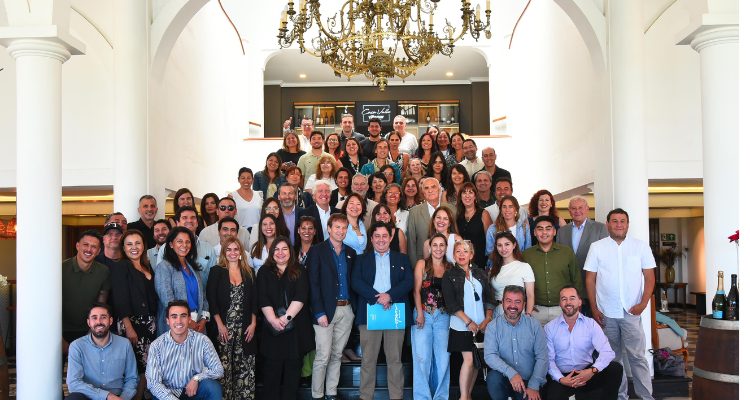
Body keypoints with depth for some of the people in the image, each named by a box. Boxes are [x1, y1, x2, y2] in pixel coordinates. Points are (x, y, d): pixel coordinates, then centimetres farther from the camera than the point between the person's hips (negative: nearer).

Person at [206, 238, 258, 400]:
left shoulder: (249, 272, 11)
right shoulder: (216, 271, 3)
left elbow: (254, 300, 10)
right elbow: (211, 299, -3)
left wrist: (253, 324, 1)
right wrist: (220, 325, -9)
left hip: (245, 328, 2)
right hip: (223, 328, -2)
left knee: (246, 367, 1)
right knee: (223, 367, -3)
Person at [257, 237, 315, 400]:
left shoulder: (299, 271, 7)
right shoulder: (264, 272, 8)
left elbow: (301, 297, -6)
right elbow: (263, 300, -2)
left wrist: (286, 317, -17)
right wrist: (273, 320, -16)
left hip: (296, 327, 0)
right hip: (272, 328, 0)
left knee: (293, 369, 4)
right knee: (272, 370, 1)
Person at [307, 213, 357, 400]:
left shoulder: (351, 253, 13)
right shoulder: (317, 251, -2)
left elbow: (353, 281, 14)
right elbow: (313, 284, -8)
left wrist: (354, 307, 3)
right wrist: (319, 312, -14)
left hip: (346, 311, 5)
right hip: (326, 310, -4)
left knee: (337, 355, 11)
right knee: (323, 356, -4)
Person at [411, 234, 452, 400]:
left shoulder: (450, 268, 10)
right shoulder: (422, 264, 4)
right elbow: (416, 290, -1)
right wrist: (420, 313, -9)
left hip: (443, 316, 2)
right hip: (423, 314, -2)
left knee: (443, 358, 2)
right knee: (422, 357, -3)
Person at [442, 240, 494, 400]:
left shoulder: (480, 274, 12)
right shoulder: (450, 276, 1)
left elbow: (489, 298, 9)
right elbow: (451, 303, -6)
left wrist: (487, 320, -5)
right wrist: (469, 322, -12)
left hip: (481, 326, 4)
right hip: (462, 326, -3)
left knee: (476, 360, 5)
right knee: (469, 359, -9)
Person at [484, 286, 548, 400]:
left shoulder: (534, 325, 0)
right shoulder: (493, 326, -2)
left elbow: (542, 357, -4)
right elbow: (489, 356, -13)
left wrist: (534, 386, -13)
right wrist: (511, 373, -28)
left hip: (529, 381, 0)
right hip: (504, 379, 0)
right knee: (493, 377, -30)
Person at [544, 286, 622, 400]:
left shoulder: (591, 324, 1)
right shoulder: (549, 327, 0)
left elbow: (607, 352, -11)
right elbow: (549, 359, -4)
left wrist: (593, 370, -28)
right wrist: (560, 379, -21)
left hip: (587, 373, 2)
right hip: (561, 377, -2)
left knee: (616, 369, -22)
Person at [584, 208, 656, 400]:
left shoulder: (641, 246, 3)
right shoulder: (596, 247, 2)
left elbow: (649, 277, 4)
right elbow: (590, 279, 3)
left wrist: (643, 304, -7)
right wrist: (594, 309, -1)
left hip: (632, 312, -1)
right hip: (606, 313, 1)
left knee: (637, 356, -1)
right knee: (613, 357, 10)